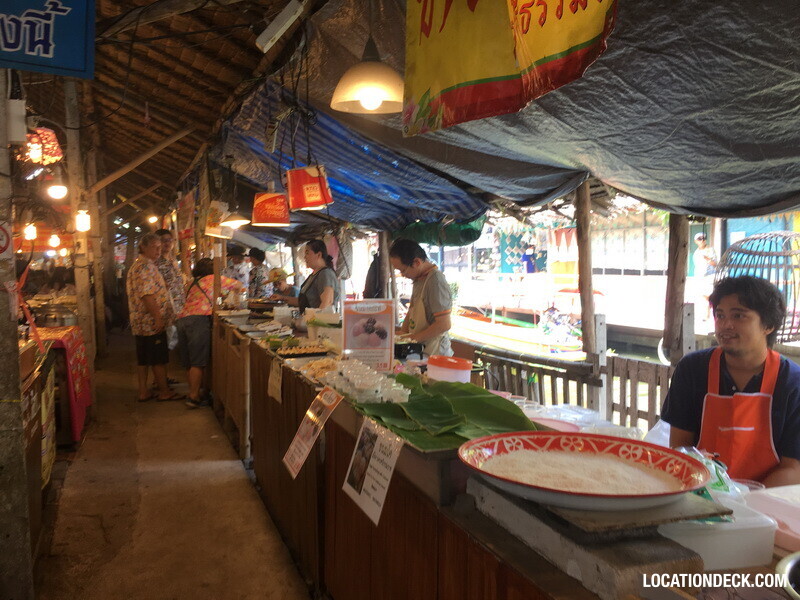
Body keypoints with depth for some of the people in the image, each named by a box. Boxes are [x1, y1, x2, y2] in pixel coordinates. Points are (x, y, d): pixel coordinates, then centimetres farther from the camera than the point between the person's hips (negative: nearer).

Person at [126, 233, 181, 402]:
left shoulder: (137, 265, 18)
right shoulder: (146, 266, -16)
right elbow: (147, 295, -23)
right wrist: (158, 318, -21)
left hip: (140, 323, 10)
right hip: (152, 322, -10)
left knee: (143, 359, 12)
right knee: (159, 359, 0)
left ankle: (143, 392, 18)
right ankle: (164, 392, 9)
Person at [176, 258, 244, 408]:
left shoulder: (192, 283, 28)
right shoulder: (215, 278, 13)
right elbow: (238, 286, 22)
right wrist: (240, 289, 44)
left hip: (182, 319, 7)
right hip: (198, 319, -7)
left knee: (189, 363, 10)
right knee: (198, 362, -6)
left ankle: (193, 392, 16)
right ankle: (193, 397, -9)